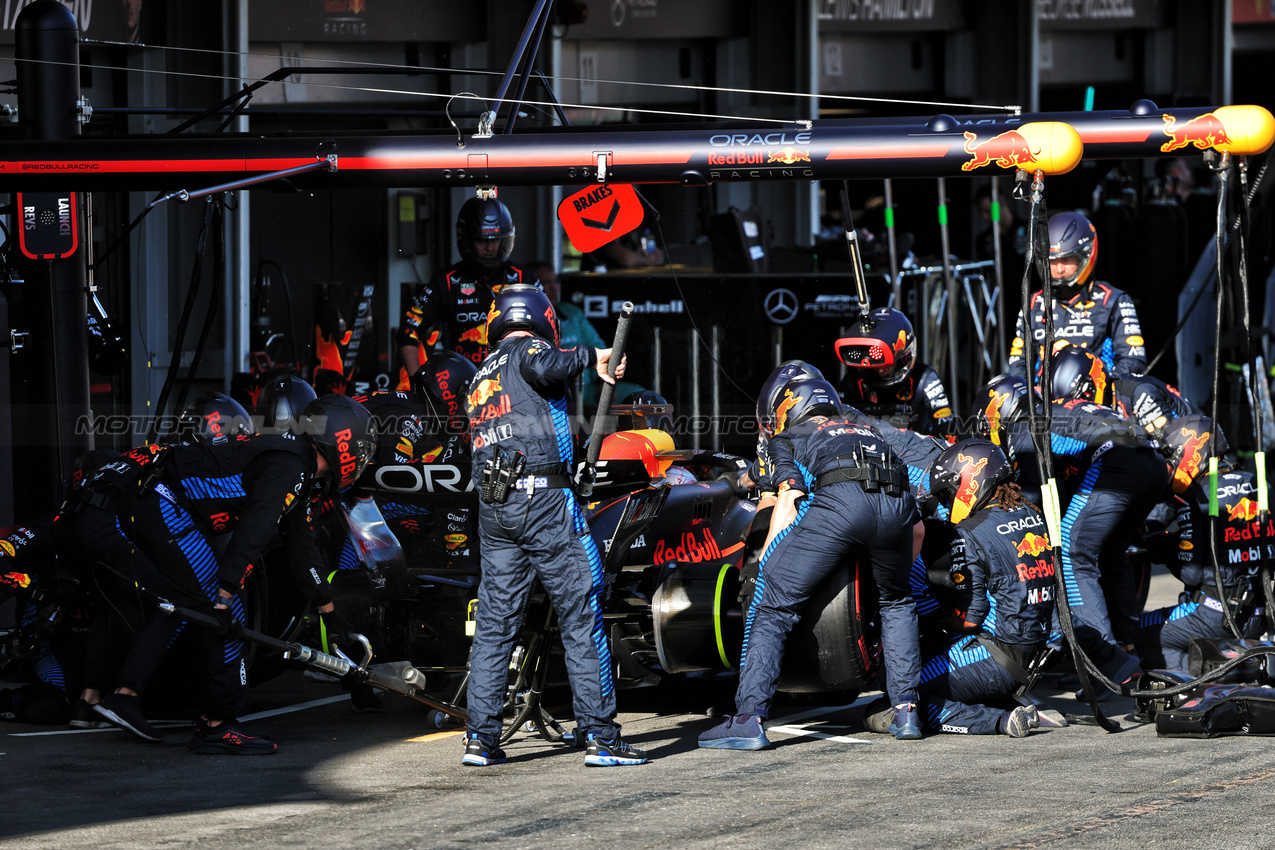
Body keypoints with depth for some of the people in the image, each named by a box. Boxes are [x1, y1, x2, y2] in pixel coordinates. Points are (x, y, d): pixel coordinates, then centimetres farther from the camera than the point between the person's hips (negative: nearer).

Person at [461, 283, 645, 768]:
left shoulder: (480, 378, 25)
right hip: (543, 498, -7)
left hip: (492, 507, 7)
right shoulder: (527, 349, 3)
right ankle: (600, 735, -5)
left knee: (494, 623, 9)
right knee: (582, 618, -3)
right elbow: (543, 368, -22)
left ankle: (481, 737, 5)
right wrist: (589, 358, -6)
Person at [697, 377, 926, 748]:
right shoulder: (868, 433, 43)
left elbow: (790, 497, 8)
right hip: (896, 503, 4)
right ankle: (906, 712, 22)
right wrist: (897, 571, 50)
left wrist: (765, 564, 10)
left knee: (772, 607, 3)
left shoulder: (788, 439, 29)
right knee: (896, 602, 30)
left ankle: (749, 720, -7)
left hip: (838, 498, -4)